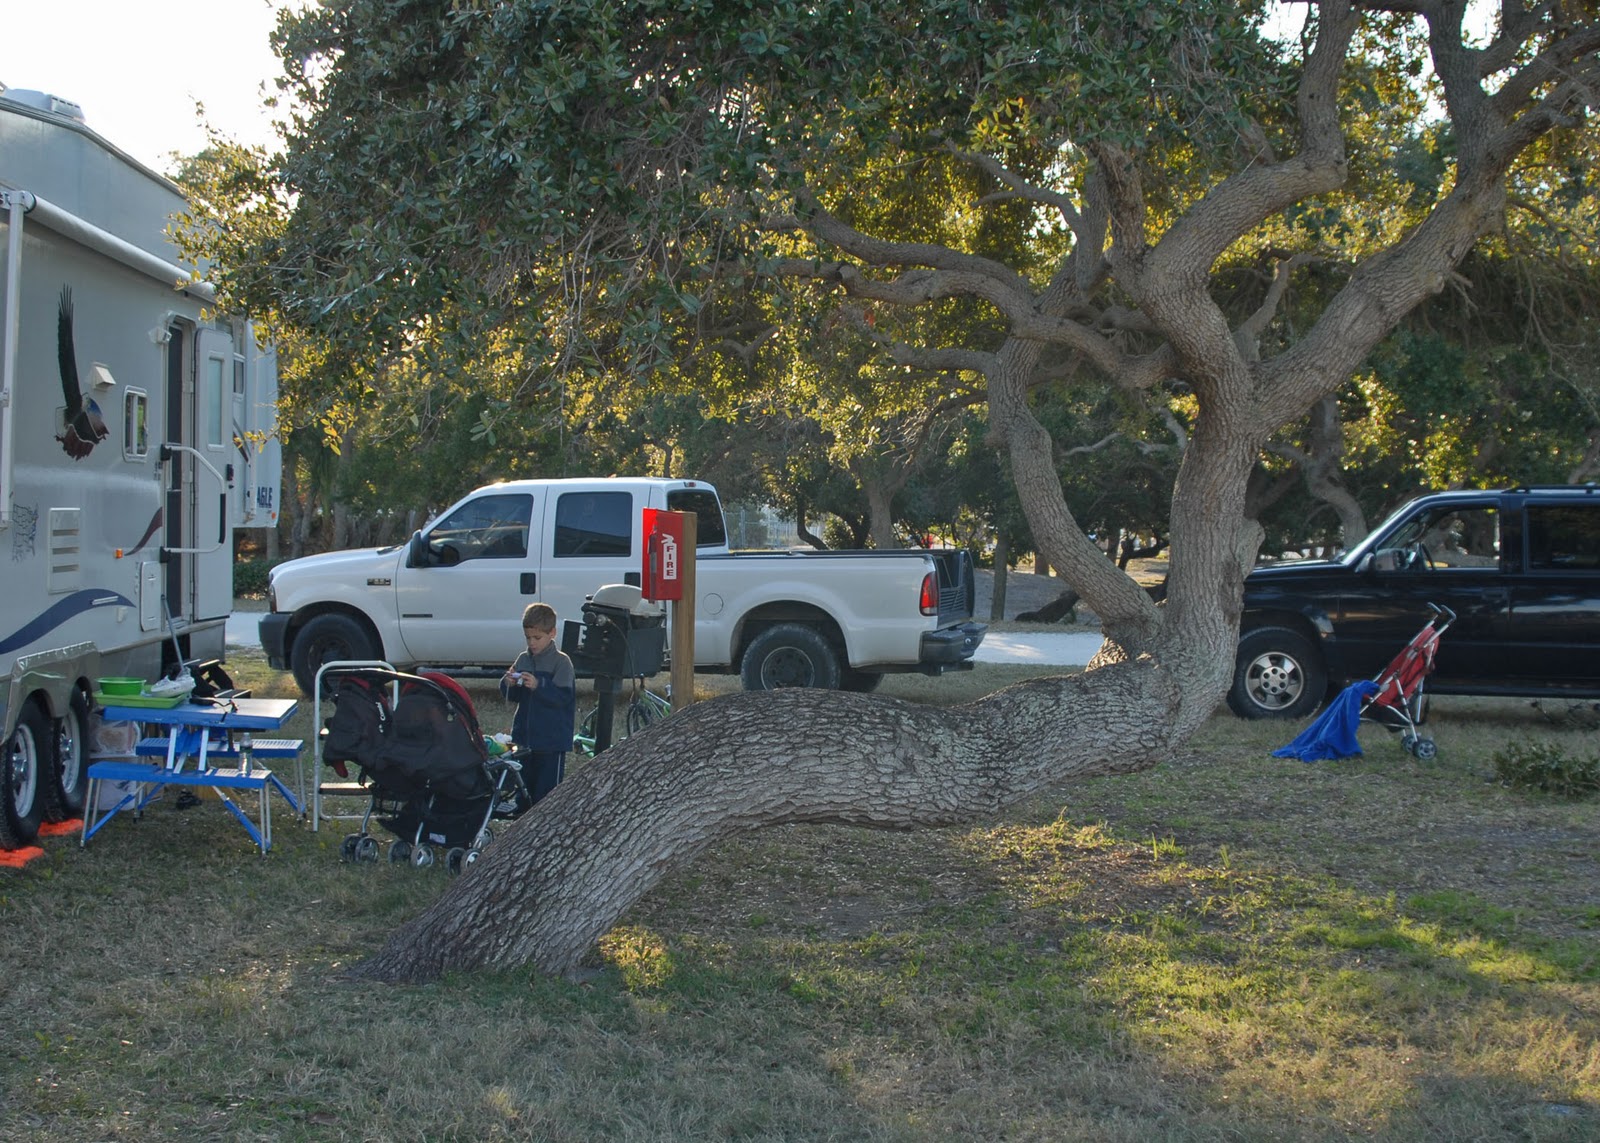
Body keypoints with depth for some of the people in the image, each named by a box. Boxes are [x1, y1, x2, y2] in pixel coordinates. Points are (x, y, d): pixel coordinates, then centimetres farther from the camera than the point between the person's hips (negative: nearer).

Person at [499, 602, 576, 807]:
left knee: (547, 789, -3)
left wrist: (538, 686, -28)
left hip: (552, 741, -6)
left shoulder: (561, 662, -9)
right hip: (524, 738, 6)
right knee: (525, 784, 15)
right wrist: (509, 685, -9)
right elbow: (512, 697, 12)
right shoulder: (523, 659, 9)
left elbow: (563, 697, -18)